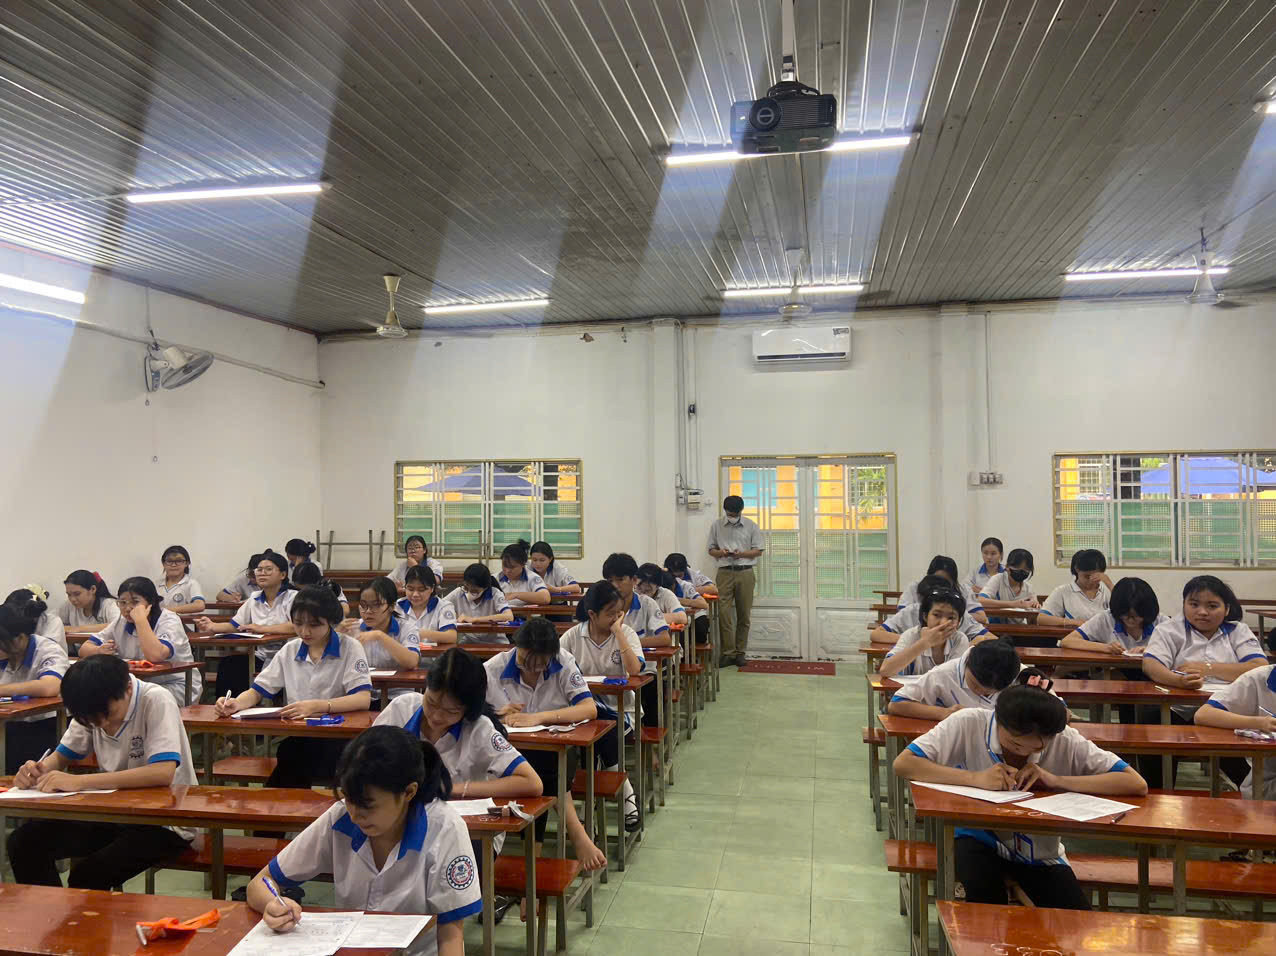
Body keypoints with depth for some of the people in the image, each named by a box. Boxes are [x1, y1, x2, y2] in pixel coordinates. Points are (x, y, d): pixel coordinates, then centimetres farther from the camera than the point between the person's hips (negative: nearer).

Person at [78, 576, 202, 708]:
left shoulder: (169, 621, -15)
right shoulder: (121, 622, 4)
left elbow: (155, 655, -34)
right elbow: (84, 649, 2)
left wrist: (141, 620, -28)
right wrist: (100, 650, -20)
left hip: (178, 688, -5)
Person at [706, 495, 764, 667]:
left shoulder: (751, 526, 3)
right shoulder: (716, 526, 5)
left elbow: (758, 551, 5)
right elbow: (711, 550, 10)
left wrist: (742, 553, -13)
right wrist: (721, 553, -13)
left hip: (745, 573, 0)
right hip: (724, 573, 0)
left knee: (744, 614, 4)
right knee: (723, 614, -6)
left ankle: (740, 652, 15)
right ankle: (727, 652, 2)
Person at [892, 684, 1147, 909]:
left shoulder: (1065, 741, -17)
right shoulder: (968, 724, -22)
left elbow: (1137, 784, -20)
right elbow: (902, 764, -28)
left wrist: (1056, 780, -31)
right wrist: (976, 778, -38)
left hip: (1039, 850, 3)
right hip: (979, 839, -2)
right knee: (984, 903, -30)